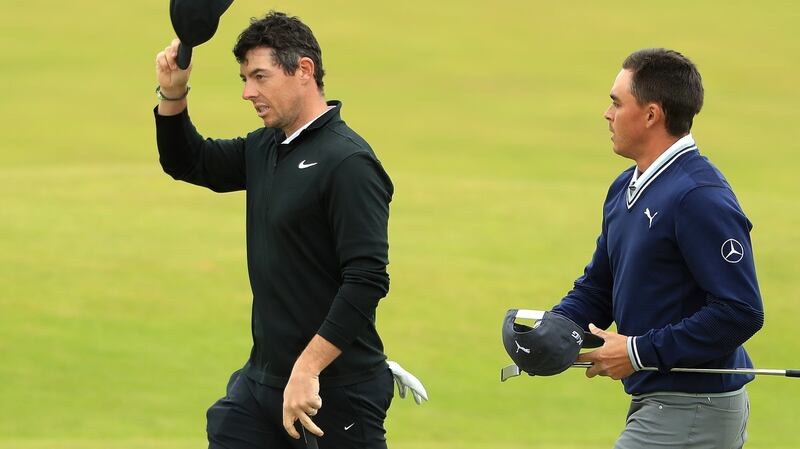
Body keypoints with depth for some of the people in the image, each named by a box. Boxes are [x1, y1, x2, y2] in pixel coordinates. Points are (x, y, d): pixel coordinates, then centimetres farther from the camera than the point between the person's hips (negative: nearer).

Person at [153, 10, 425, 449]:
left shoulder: (348, 163, -16)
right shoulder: (263, 149, 10)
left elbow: (366, 281, -22)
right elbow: (187, 161, 26)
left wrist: (307, 369, -25)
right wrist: (172, 94, 7)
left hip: (335, 392, -8)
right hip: (261, 380, 8)